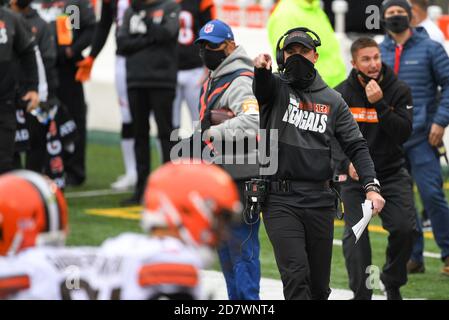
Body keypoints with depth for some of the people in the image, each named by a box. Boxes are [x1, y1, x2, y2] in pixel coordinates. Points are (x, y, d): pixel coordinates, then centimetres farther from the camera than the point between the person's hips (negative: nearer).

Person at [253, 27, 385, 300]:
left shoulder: (332, 100, 12)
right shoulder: (276, 88, 5)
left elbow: (356, 146, 7)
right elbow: (262, 88, -20)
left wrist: (371, 186, -8)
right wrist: (261, 69, -45)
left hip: (320, 201, 3)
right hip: (280, 199, -3)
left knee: (319, 284, 8)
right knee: (296, 275, -15)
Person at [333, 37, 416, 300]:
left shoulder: (399, 91, -4)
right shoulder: (341, 94, -2)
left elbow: (404, 133, -15)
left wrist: (380, 104, -23)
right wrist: (346, 163, -16)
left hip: (393, 172, 0)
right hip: (355, 175, 0)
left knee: (405, 229, -14)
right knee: (355, 235, -9)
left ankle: (393, 283, 11)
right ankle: (361, 294, 5)